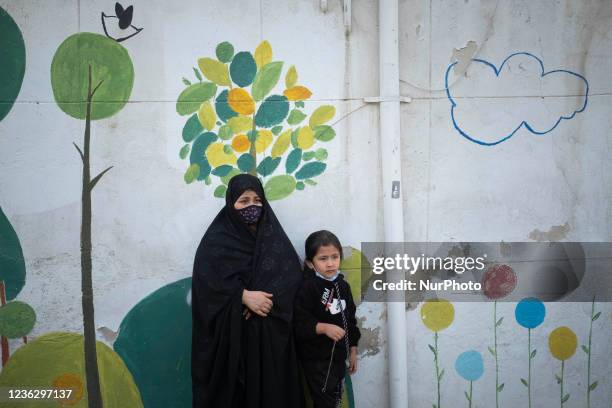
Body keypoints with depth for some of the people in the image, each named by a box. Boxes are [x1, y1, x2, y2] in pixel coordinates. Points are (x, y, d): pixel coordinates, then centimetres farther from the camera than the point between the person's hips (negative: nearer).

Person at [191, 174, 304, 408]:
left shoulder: (273, 234, 9)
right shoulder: (216, 239, 1)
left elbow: (292, 272, -2)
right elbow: (206, 280, -11)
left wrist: (267, 298, -18)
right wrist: (245, 296, -20)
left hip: (271, 331, 3)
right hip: (230, 331, -2)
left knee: (271, 387, 3)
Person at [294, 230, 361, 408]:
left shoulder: (342, 285, 4)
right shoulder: (307, 288, -17)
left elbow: (350, 319, 12)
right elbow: (299, 324, -21)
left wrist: (353, 350, 13)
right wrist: (324, 328, -29)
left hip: (338, 354, 7)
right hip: (316, 358, -7)